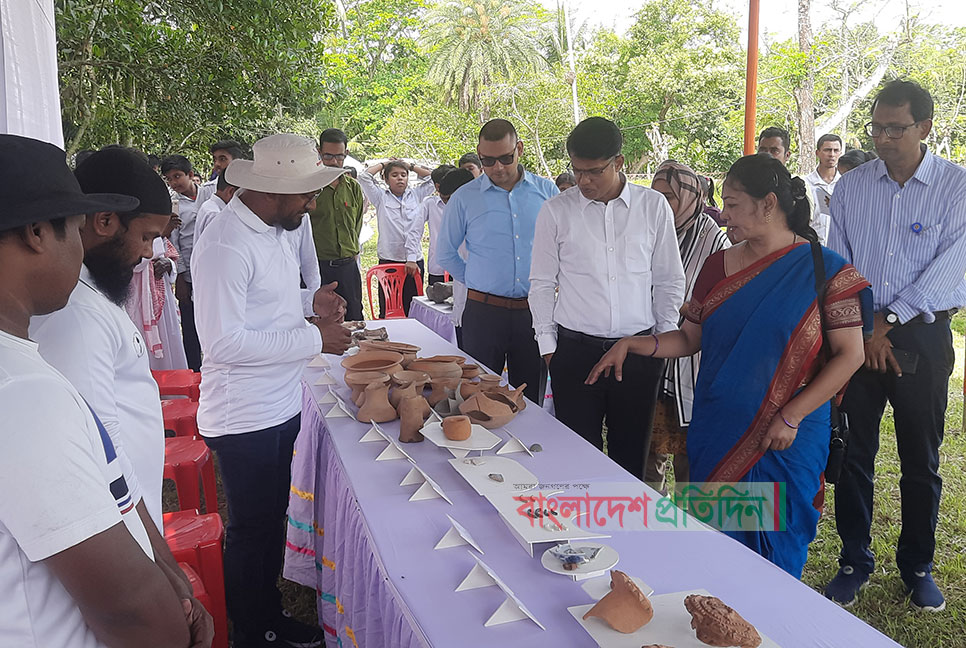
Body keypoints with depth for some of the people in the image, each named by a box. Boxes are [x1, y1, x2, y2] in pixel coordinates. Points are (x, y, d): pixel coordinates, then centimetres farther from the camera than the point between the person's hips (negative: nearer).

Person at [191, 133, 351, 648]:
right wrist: (314, 339, -23)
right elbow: (224, 342, -27)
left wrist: (309, 302, 0)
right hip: (244, 418, -9)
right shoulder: (225, 246, -24)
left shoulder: (280, 228, 7)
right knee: (251, 532, 10)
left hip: (281, 406, 9)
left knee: (272, 522, 23)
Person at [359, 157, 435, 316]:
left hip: (414, 262, 2)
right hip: (388, 261, -2)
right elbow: (364, 177, -2)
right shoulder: (381, 197, 7)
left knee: (412, 311, 5)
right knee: (387, 311, -1)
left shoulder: (416, 195, 13)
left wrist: (410, 165, 15)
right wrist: (384, 163, 11)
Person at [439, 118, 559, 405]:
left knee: (531, 401, 10)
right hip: (484, 312, -1)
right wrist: (476, 281, 9)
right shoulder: (464, 198, 1)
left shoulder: (546, 191, 4)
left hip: (534, 312, 1)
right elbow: (446, 254, 12)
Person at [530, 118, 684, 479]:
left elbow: (669, 280, 9)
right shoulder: (555, 211, 1)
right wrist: (547, 345, 3)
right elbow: (542, 283, 6)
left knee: (631, 452, 10)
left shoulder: (654, 207, 3)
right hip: (575, 350, 0)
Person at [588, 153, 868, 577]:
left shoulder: (823, 269, -8)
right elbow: (690, 338, 8)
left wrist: (791, 417, -15)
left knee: (776, 544, 8)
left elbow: (849, 354, -9)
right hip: (716, 432, 4)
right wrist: (632, 344, -6)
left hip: (785, 442, -3)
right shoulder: (719, 266, 5)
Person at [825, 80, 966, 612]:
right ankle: (854, 562, 22)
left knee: (921, 459, 9)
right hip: (856, 334, 2)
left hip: (921, 336, -1)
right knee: (853, 454, 6)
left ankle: (917, 566, 27)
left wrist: (887, 323, -14)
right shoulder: (851, 186, 4)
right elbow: (836, 266, 3)